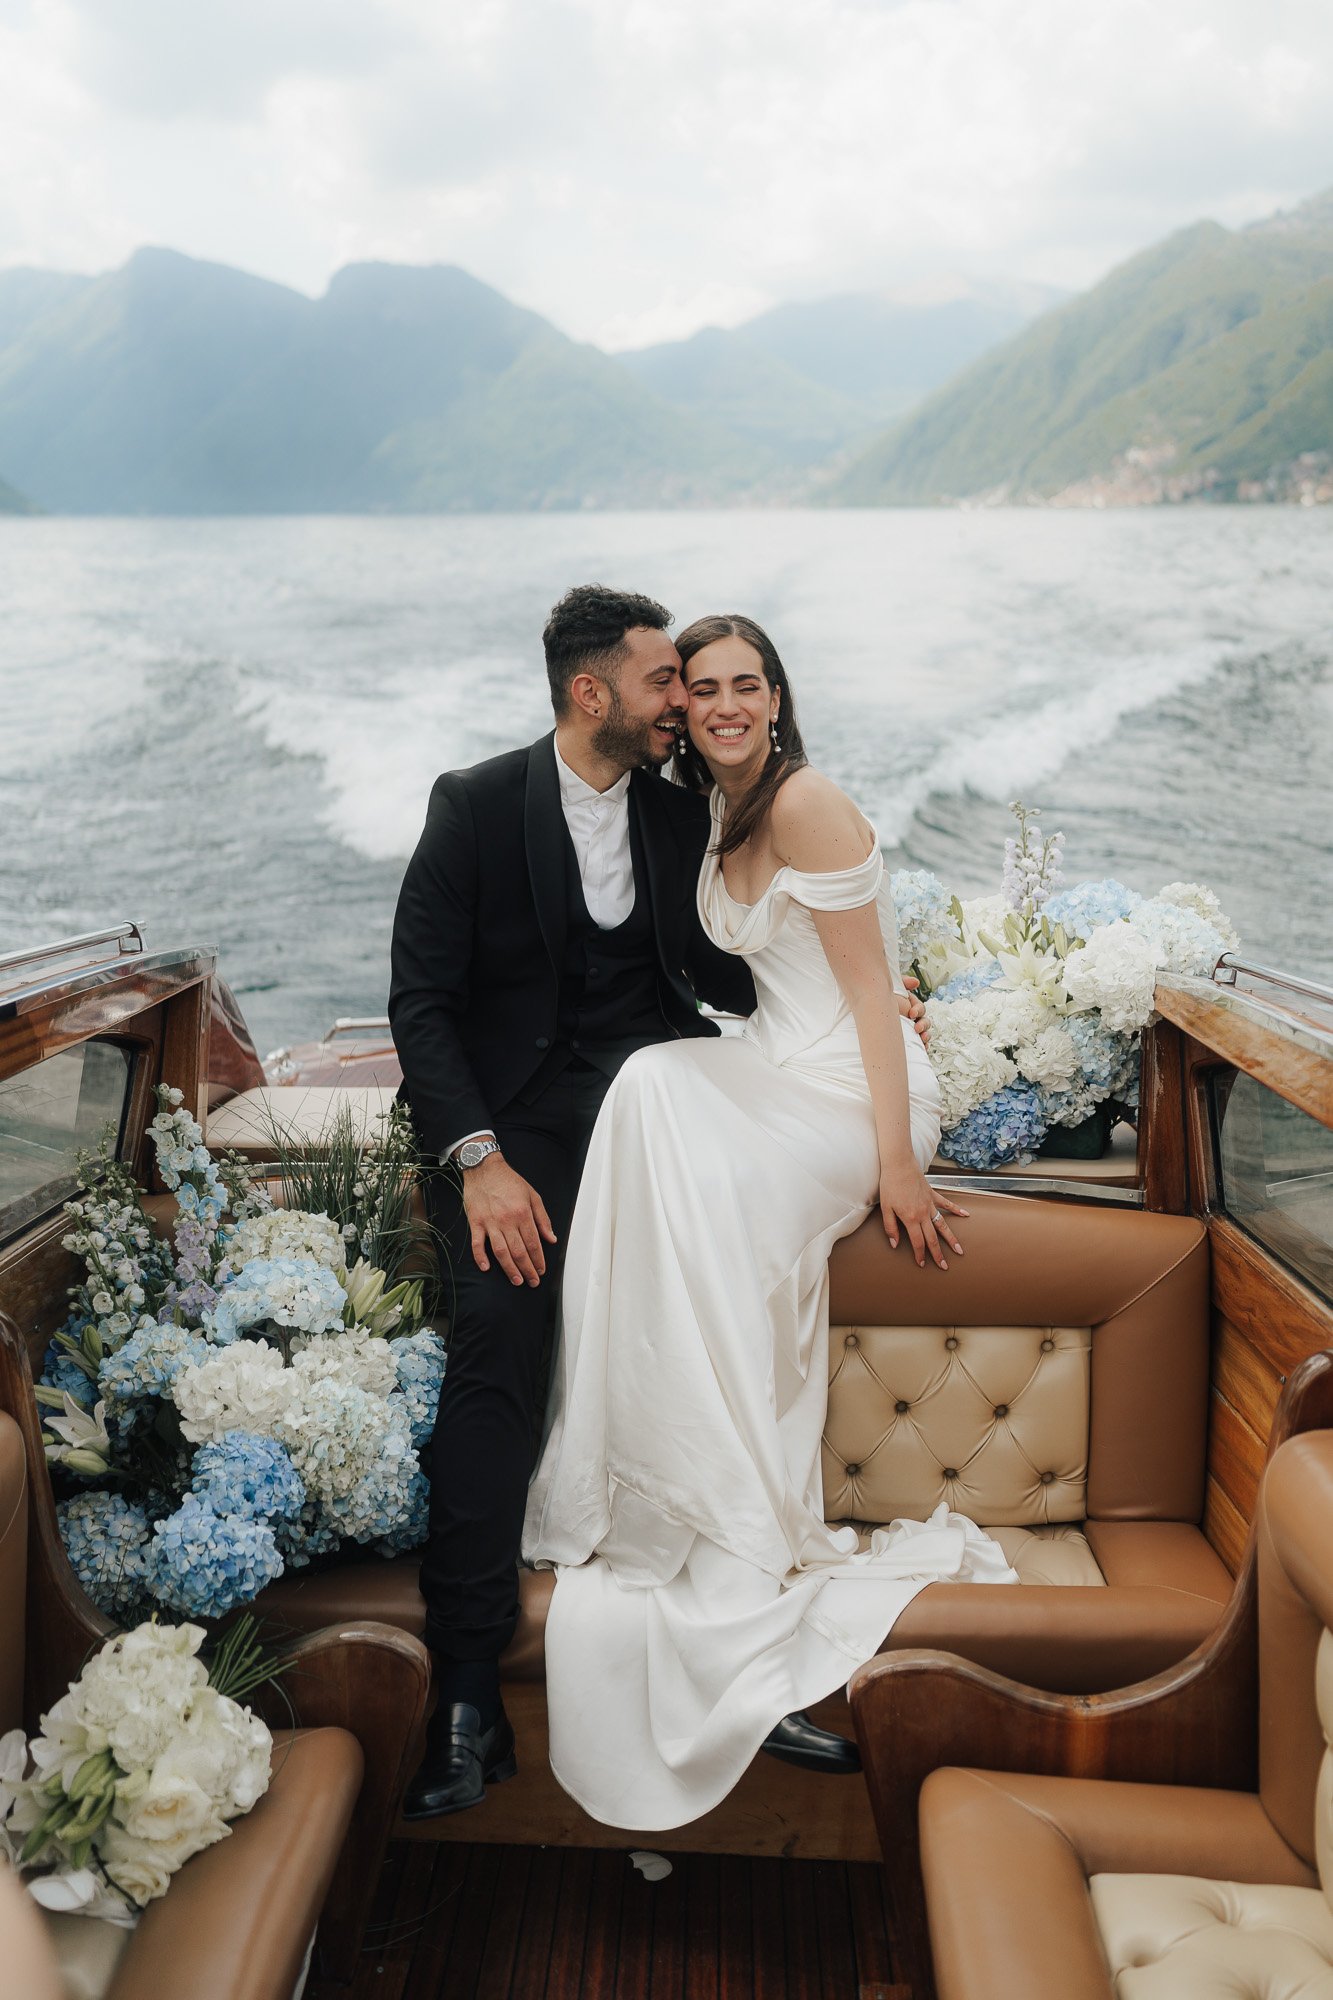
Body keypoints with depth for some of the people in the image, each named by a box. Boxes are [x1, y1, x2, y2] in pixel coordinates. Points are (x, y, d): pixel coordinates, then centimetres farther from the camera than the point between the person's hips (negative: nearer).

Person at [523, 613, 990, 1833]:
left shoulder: (806, 803, -14)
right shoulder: (719, 818, 12)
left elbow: (871, 991, -17)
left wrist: (895, 1162, -19)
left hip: (856, 1096, -8)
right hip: (783, 1091, 8)